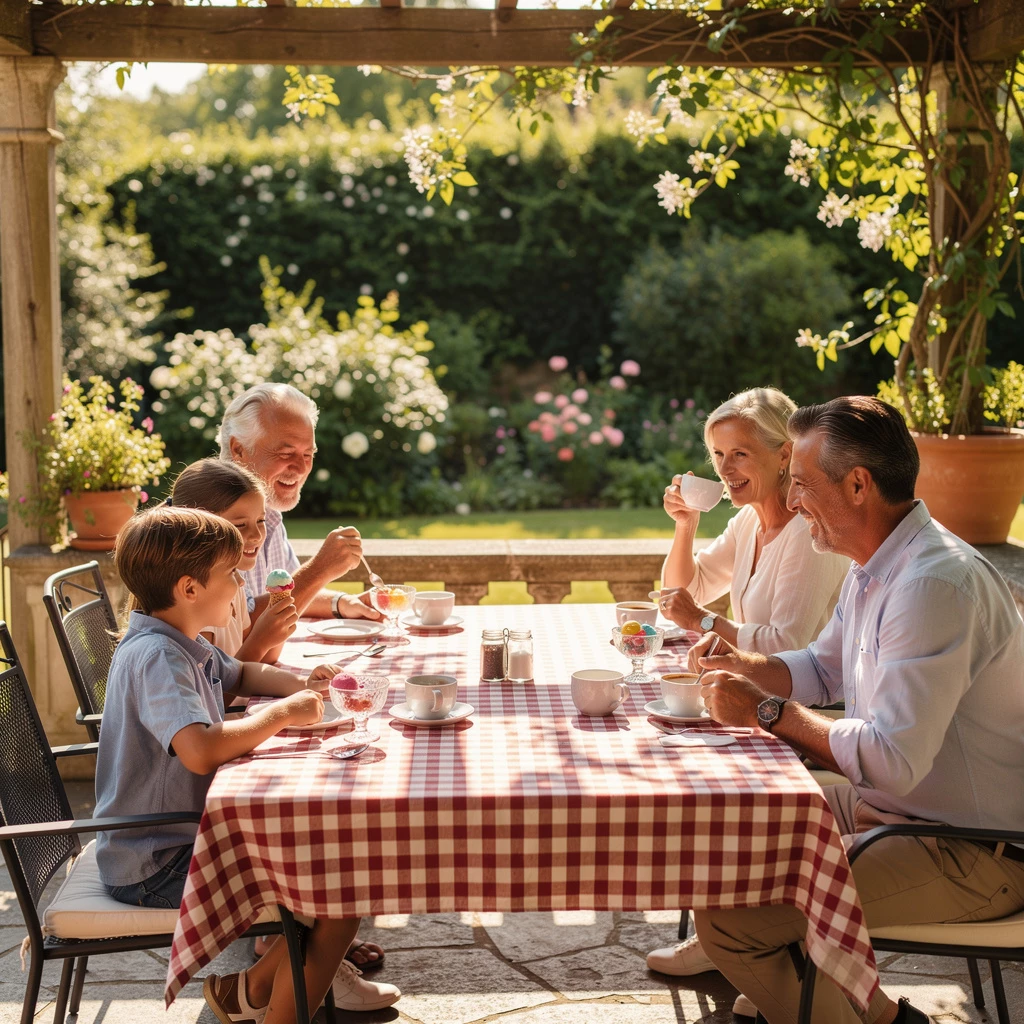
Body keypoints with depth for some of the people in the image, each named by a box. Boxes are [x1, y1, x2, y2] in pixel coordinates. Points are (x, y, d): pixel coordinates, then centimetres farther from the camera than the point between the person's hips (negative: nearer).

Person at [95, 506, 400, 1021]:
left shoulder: (184, 645, 8)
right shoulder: (155, 657, -23)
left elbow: (238, 674, 29)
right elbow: (200, 750, -39)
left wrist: (298, 684, 8)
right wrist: (283, 713, -24)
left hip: (189, 833, 11)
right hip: (156, 868, -11)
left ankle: (314, 961, 30)